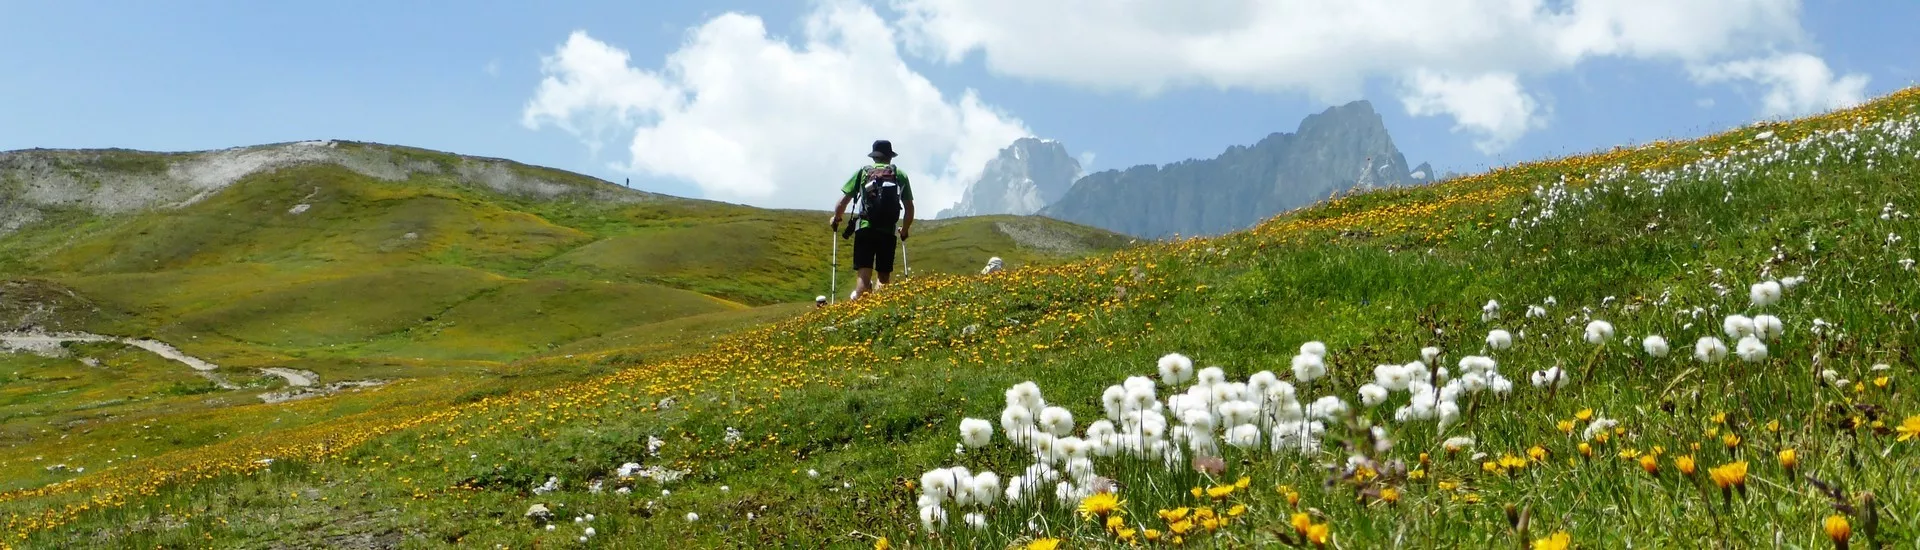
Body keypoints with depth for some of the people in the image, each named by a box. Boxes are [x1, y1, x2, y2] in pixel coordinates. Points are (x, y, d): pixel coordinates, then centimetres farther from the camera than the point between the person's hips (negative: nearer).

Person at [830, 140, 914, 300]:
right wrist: (904, 230, 29)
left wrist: (836, 219, 25)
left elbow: (843, 201, 6)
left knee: (863, 276, -8)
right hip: (888, 232, 1)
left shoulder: (862, 172, 9)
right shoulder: (900, 175, 13)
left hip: (865, 229, -1)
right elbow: (909, 208, 13)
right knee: (884, 278, 11)